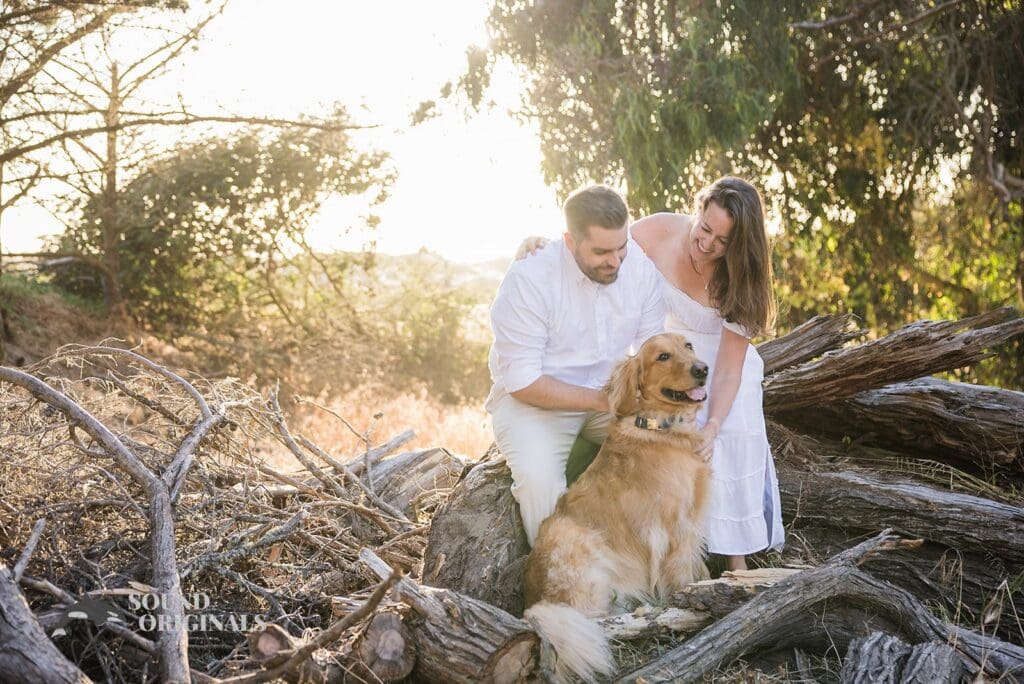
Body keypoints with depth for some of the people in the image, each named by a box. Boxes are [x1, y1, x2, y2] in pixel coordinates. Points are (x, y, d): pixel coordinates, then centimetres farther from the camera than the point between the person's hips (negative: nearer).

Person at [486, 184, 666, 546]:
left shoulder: (641, 268, -9)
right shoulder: (527, 279, -22)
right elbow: (523, 381, -21)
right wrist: (603, 400, -29)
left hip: (611, 390, 4)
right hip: (532, 396, -4)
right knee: (538, 476, -32)